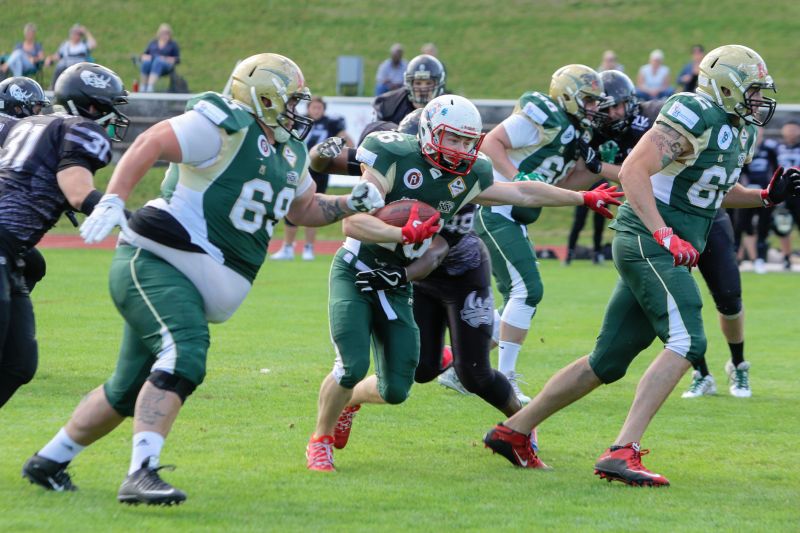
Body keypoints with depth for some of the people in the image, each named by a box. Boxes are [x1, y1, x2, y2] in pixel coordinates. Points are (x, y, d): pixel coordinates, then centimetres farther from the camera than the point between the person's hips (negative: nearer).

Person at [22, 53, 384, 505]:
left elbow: (305, 209, 30)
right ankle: (141, 475, -37)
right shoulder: (226, 128, -13)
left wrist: (352, 204, 13)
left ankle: (49, 461, 29)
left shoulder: (289, 154, 16)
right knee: (184, 356, -30)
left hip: (189, 285, 10)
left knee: (128, 391, 13)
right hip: (154, 264, -10)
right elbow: (150, 144, -19)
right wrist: (113, 201, -28)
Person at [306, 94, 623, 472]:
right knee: (352, 366, -22)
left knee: (395, 390, -2)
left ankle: (345, 401, 32)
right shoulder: (394, 159, -19)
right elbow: (352, 222, -27)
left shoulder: (467, 177, -1)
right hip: (355, 273, -5)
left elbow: (524, 193, 14)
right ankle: (321, 439, 4)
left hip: (396, 287, 5)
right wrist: (404, 234, -40)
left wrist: (585, 199, 19)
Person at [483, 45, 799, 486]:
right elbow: (633, 171, -19)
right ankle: (622, 452, -27)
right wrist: (665, 235, -25)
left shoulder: (738, 133, 16)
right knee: (687, 342, -22)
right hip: (646, 242, -10)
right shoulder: (693, 117, -13)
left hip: (666, 252, 10)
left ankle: (513, 431, 22)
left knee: (608, 363, 12)